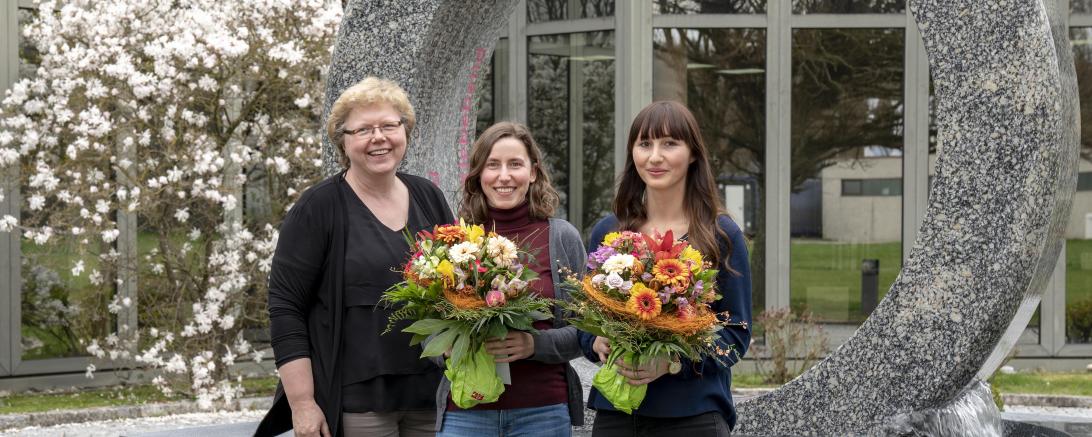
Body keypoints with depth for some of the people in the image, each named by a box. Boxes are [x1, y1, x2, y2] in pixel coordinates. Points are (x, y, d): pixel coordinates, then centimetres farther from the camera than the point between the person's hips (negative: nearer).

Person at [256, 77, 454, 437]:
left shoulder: (429, 198, 11)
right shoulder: (318, 208, -4)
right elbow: (285, 307, -7)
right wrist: (302, 404, -12)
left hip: (433, 396, 4)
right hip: (356, 404, -4)